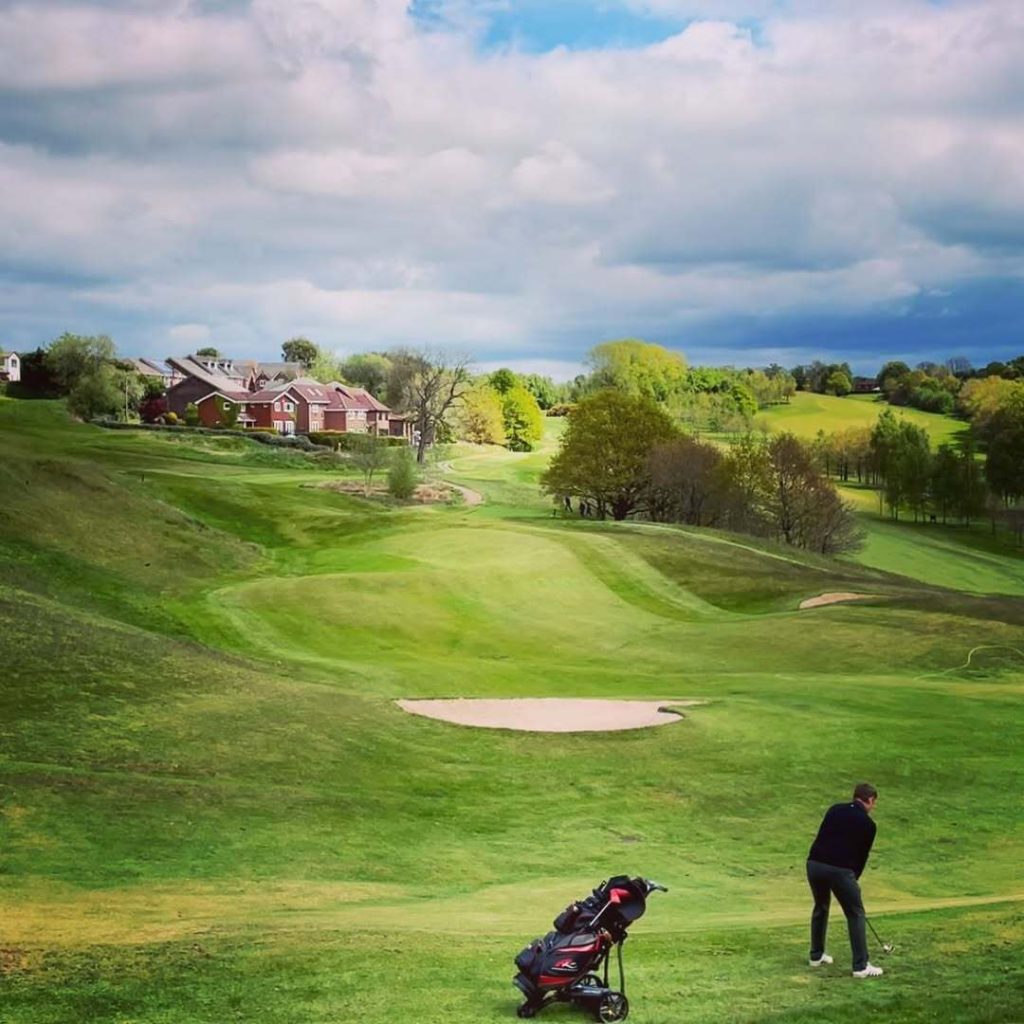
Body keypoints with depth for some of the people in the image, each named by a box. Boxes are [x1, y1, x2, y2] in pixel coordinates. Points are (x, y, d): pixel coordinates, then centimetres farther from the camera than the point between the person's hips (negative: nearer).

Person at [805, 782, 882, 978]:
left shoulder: (835, 809, 18)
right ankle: (861, 966, 5)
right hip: (839, 869, -5)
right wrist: (853, 878, 29)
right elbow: (862, 855, 12)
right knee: (856, 914, 7)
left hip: (814, 863, 5)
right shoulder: (867, 823, 6)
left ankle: (816, 955, 34)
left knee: (821, 907, 27)